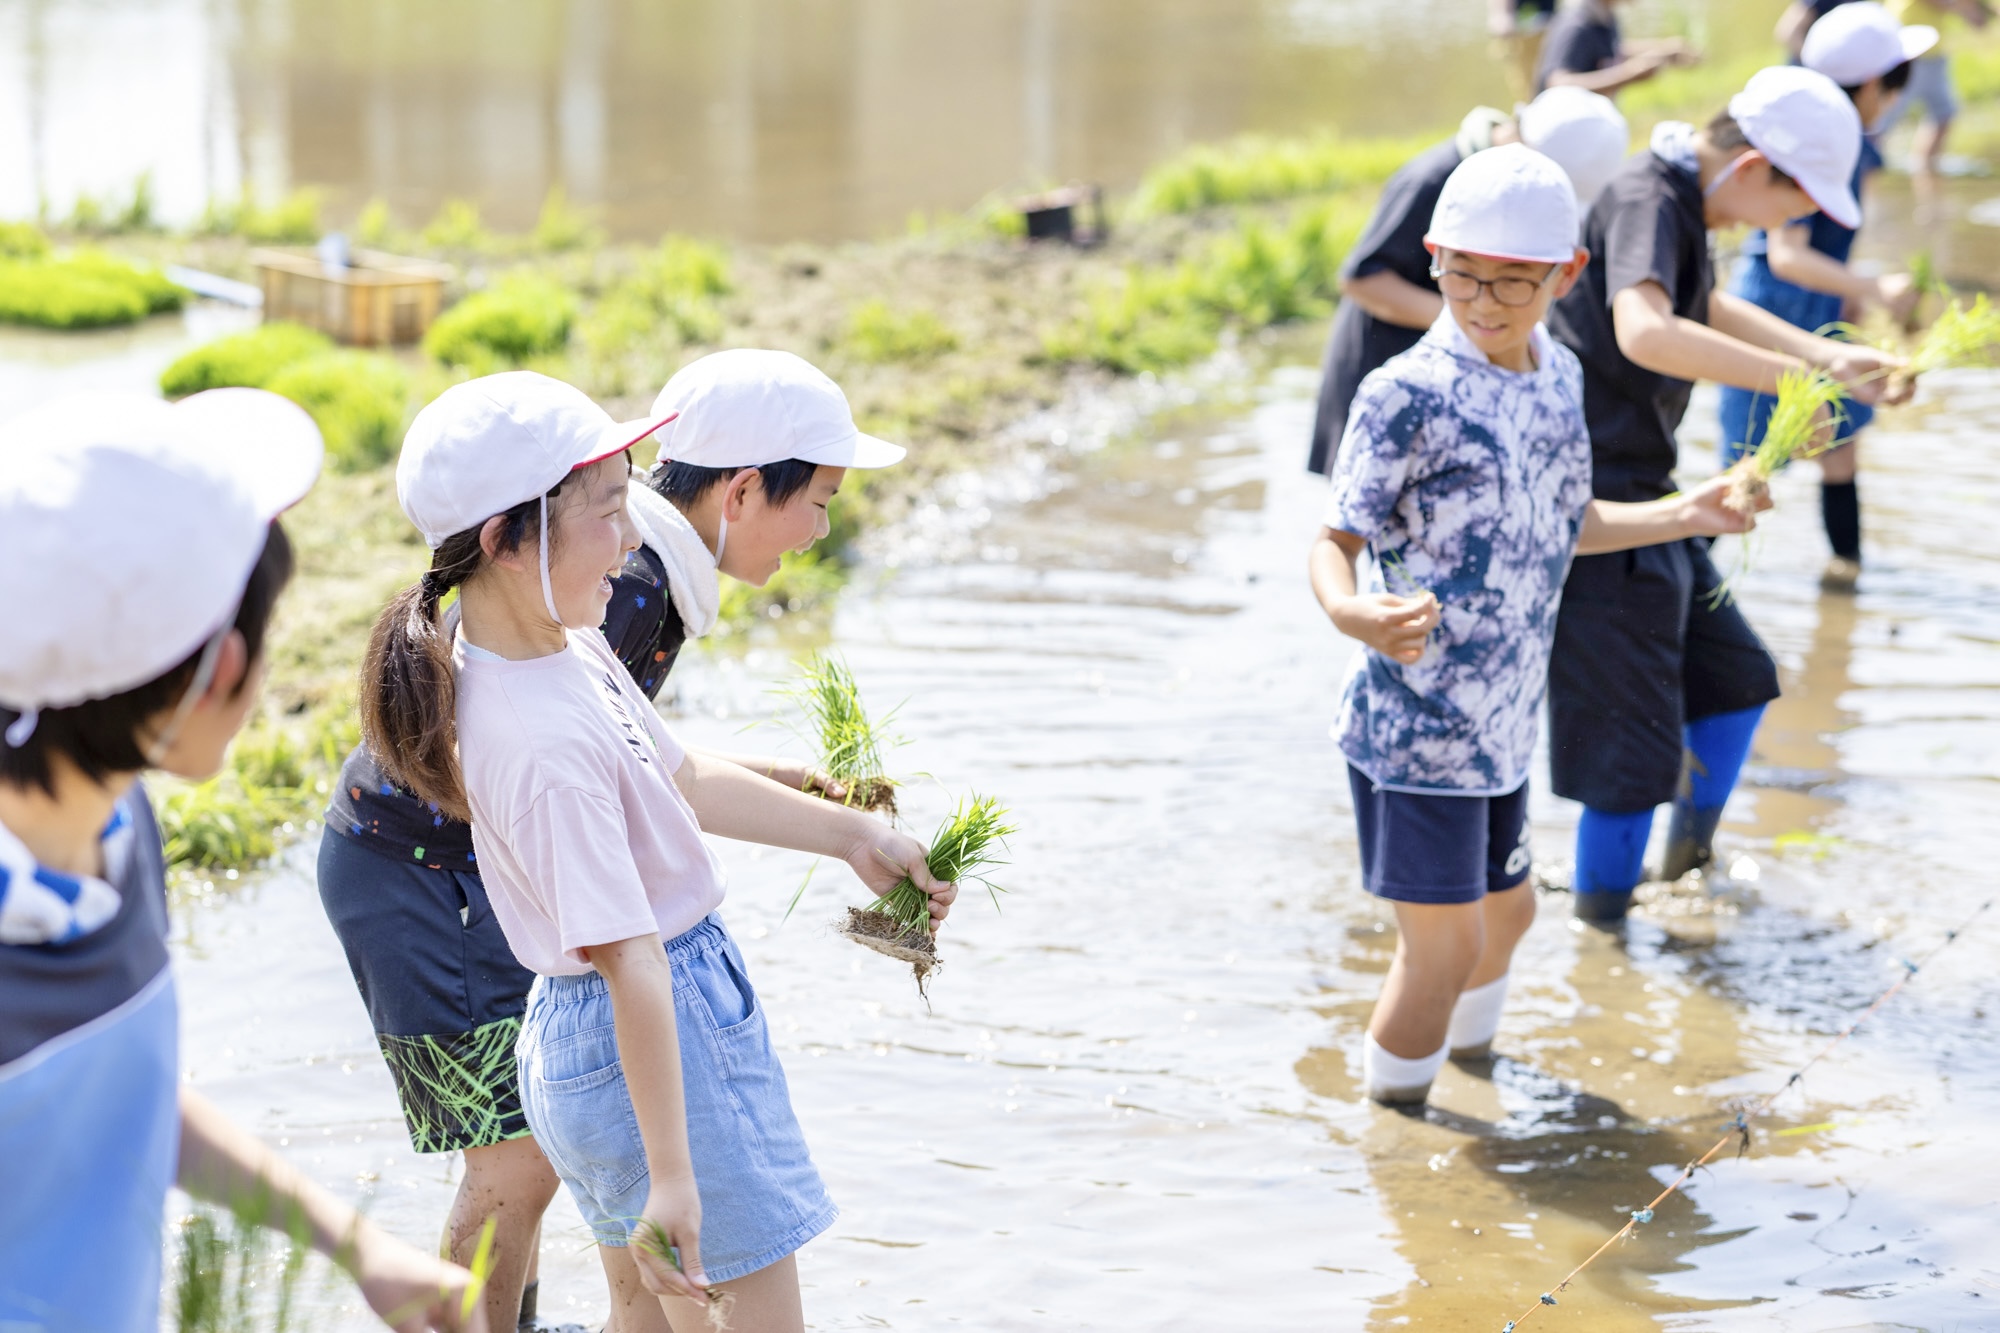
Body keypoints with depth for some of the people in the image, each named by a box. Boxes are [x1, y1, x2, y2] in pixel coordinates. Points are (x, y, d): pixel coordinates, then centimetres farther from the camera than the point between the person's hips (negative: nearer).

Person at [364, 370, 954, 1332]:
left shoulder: (564, 643, 0)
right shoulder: (544, 744, -30)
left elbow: (684, 782, 14)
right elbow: (631, 963, -30)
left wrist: (852, 836, 21)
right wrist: (672, 1177, -27)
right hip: (667, 1034, -10)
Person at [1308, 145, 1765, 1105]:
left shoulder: (1559, 377, 5)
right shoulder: (1408, 394, -18)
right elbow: (1335, 538, -19)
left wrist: (1683, 515, 15)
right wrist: (1352, 611, -40)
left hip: (1501, 723, 7)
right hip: (1415, 727, -7)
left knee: (1504, 911, 22)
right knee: (1442, 943, -2)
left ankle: (1469, 1059, 46)